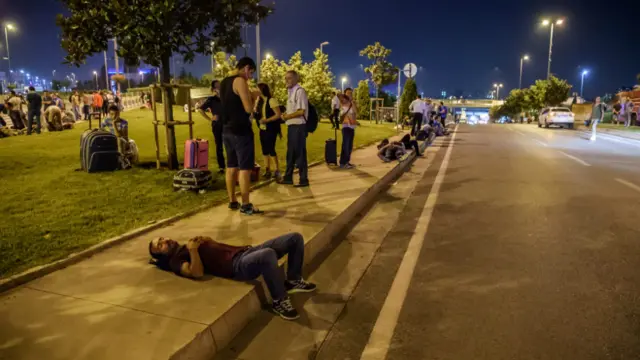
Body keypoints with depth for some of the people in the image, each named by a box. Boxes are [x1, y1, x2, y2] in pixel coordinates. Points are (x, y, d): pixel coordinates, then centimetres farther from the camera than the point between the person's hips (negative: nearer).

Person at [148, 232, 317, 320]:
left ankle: (294, 281, 13)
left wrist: (202, 241, 15)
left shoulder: (189, 244, 29)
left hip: (245, 251, 9)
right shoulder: (176, 260, 5)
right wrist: (193, 250, -9)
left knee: (295, 238, 0)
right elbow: (198, 273, -13)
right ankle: (280, 301, -22)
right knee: (268, 254, -43)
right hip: (237, 266, -8)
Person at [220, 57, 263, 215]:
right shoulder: (240, 81, -11)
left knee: (231, 166, 12)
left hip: (227, 130, 9)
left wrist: (248, 96, 19)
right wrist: (252, 97, 3)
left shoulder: (224, 82, 15)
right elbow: (248, 108, -16)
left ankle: (232, 201, 18)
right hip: (241, 131, -9)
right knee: (245, 168, -5)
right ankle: (246, 205, -2)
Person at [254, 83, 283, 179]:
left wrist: (266, 120, -20)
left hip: (271, 129, -7)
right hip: (262, 129, 7)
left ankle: (277, 171, -2)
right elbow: (256, 113, 14)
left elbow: (278, 115, -17)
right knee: (265, 150, 8)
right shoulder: (259, 101, 10)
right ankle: (267, 171, 16)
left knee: (271, 150, -10)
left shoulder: (272, 100, -12)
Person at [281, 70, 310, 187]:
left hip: (298, 126, -9)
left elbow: (301, 111, -20)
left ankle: (304, 180, 7)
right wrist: (286, 116, 2)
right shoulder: (290, 92, 14)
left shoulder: (300, 91, -14)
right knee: (290, 153, 16)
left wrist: (286, 116, -12)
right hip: (291, 126, 10)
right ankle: (288, 178, 26)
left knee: (300, 153, -2)